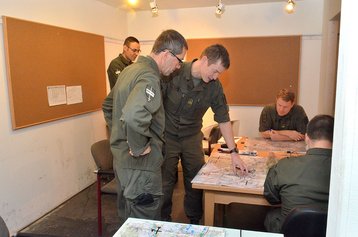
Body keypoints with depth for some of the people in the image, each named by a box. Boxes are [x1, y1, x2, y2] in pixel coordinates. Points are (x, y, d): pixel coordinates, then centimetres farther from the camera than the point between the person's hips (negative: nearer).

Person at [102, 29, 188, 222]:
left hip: (121, 159, 10)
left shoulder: (130, 70, 9)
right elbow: (133, 116, -40)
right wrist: (139, 147, -24)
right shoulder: (149, 77, -21)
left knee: (128, 222, 25)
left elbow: (108, 105, 21)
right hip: (140, 165, -9)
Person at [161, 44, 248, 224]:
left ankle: (195, 221, 33)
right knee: (165, 182, 8)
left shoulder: (215, 87, -9)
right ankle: (163, 222, 30)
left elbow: (223, 120, -4)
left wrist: (234, 153, -5)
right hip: (166, 135, -3)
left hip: (192, 137, 3)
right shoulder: (174, 72, -19)